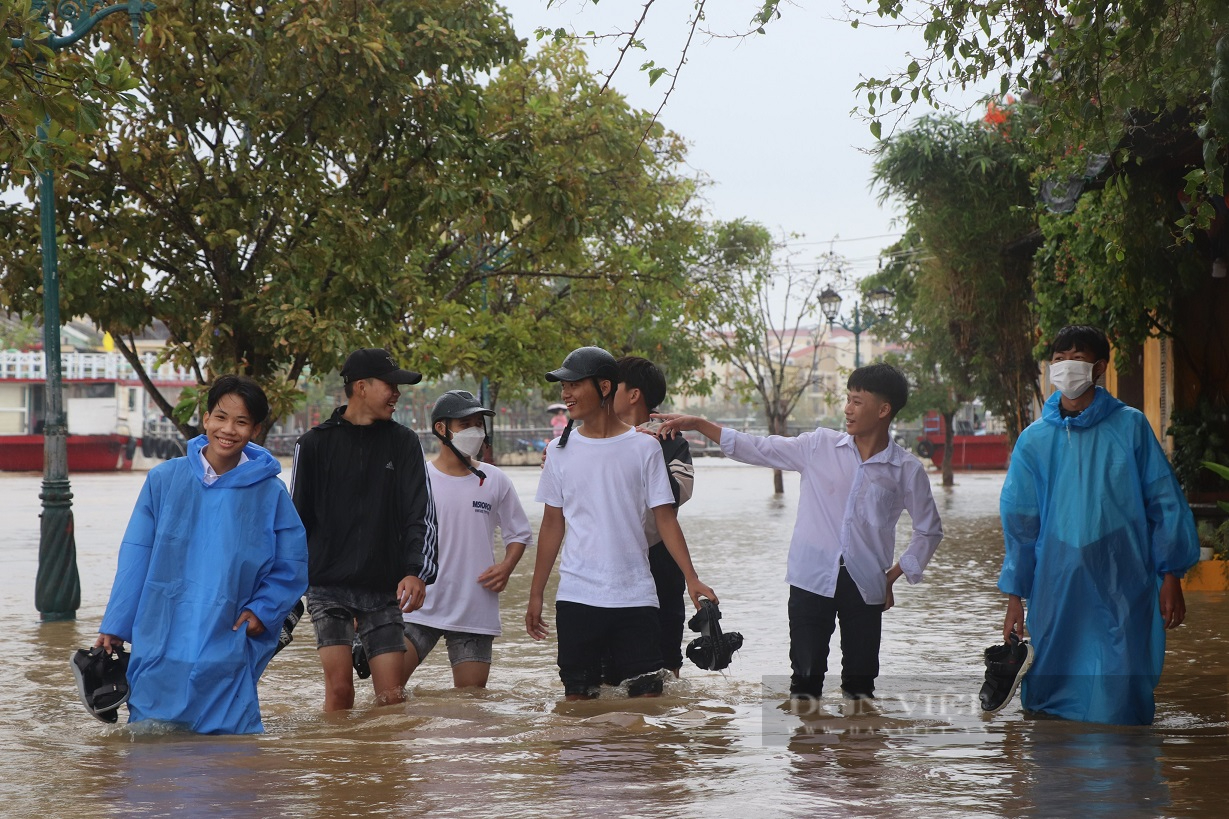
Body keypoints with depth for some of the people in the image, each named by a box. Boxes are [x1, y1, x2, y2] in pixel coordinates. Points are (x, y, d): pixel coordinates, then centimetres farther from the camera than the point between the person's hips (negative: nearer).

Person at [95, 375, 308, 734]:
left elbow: (292, 567, 8)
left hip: (227, 659, -1)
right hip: (159, 652, 1)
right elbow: (136, 557, 5)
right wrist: (114, 626, 4)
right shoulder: (164, 480, 2)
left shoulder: (269, 493, 1)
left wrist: (261, 611, -7)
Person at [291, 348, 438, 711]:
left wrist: (416, 572, -15)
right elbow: (296, 518, 10)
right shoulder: (315, 444, 3)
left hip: (384, 590, 2)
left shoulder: (403, 443, 7)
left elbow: (421, 513, 1)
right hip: (329, 586, -2)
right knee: (340, 688, -12)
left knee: (391, 697, -3)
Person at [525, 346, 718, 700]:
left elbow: (665, 518, 1)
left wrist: (691, 578, -10)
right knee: (578, 695, 3)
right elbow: (552, 524, 12)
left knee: (647, 693, -5)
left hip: (635, 595, -2)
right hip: (576, 595, 2)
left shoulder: (644, 448, 1)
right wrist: (536, 593, 10)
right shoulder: (561, 450, 7)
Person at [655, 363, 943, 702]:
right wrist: (698, 425, -4)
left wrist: (893, 577, 4)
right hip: (813, 579, 0)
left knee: (860, 681, 6)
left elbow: (929, 530, 12)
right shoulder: (820, 446, 2)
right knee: (805, 677, -1)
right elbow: (759, 449, 3)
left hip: (865, 585, 0)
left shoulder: (907, 470, 0)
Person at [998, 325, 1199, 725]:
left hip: (1123, 591, -2)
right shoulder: (1034, 440, 6)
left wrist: (1170, 576, 0)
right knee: (1048, 694, 5)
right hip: (1056, 591, 2)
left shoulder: (1130, 426, 0)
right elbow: (1019, 522, 11)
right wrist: (1015, 595, 9)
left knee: (1121, 699, -2)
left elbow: (1164, 503, 3)